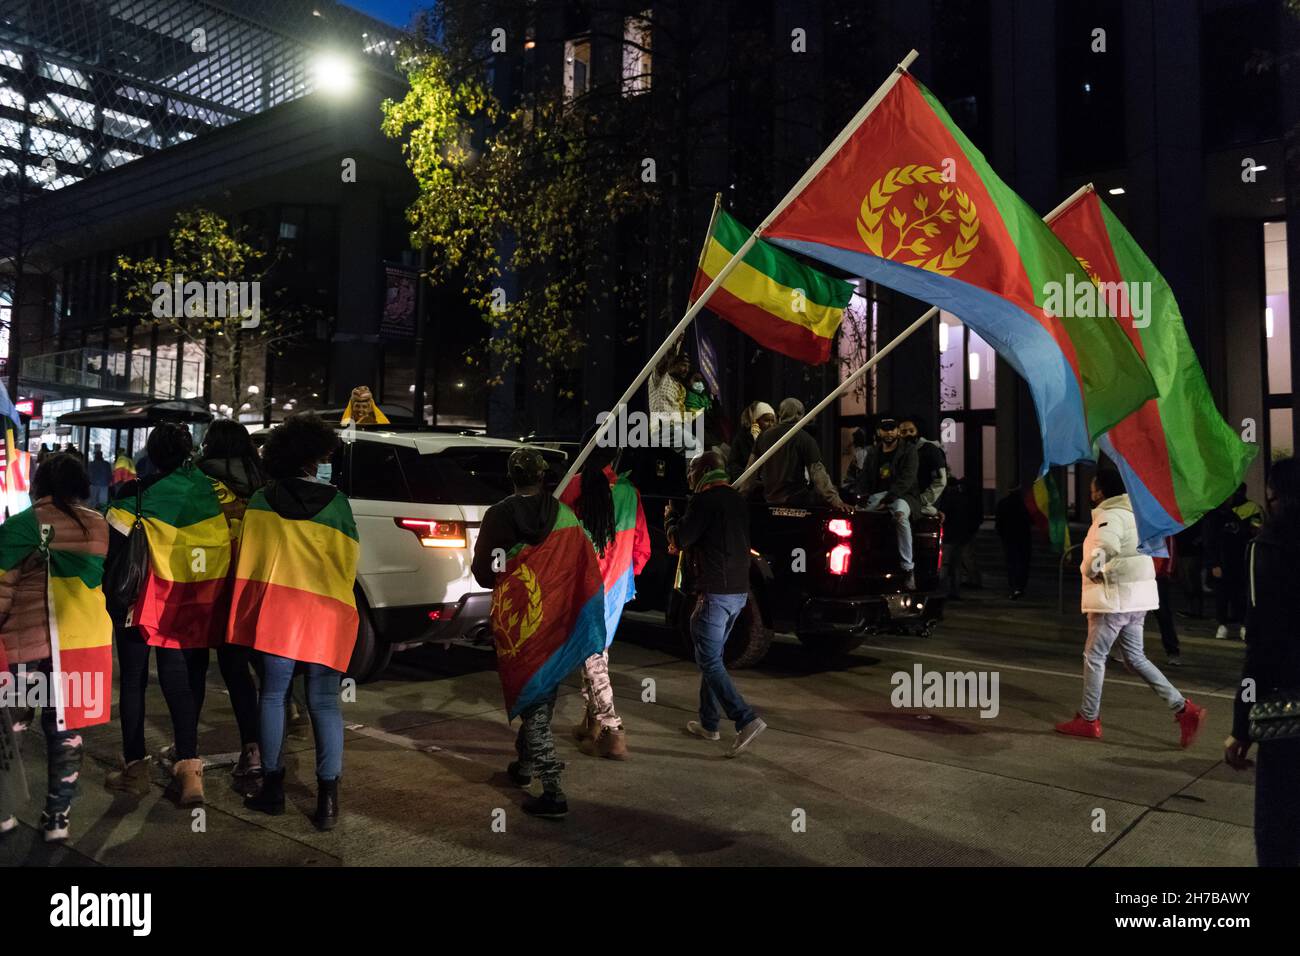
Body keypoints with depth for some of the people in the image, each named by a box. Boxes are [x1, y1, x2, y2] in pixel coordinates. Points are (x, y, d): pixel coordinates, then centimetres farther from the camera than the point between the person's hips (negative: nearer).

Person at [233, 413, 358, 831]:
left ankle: (273, 789, 19)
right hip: (326, 613, -1)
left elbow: (245, 554, 8)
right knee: (324, 703, 3)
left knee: (273, 695, 13)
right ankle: (327, 800, 2)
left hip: (274, 608, 1)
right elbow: (348, 565, 5)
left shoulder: (261, 499, 3)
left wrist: (250, 602, 21)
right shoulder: (337, 503, 0)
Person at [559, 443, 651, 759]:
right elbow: (642, 547, 7)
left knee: (592, 658, -2)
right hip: (615, 589, 5)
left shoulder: (577, 487, -11)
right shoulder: (629, 492, 3)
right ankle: (593, 722, 27)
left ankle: (612, 732, -6)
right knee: (598, 652, 19)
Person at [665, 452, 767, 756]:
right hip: (739, 591, 9)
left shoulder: (704, 499, -12)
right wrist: (680, 520, 27)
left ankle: (746, 720, -14)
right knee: (712, 656, 18)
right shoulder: (736, 499, 15)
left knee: (709, 660, -4)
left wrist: (670, 517, 8)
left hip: (715, 592, -9)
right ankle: (709, 723, 24)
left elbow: (679, 539, -11)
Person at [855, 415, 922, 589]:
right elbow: (864, 477, 16)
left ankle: (908, 568, -36)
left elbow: (906, 479, -10)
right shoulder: (873, 452, 19)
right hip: (877, 496, 5)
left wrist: (887, 499, -23)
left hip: (901, 496, -4)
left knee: (900, 515, -39)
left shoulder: (908, 450, 3)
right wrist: (862, 495, -7)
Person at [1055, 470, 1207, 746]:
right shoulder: (1131, 513, 15)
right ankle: (1184, 709, 7)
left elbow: (1101, 551, -34)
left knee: (1094, 656, 3)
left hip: (1114, 598, -9)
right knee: (1135, 658, 14)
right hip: (1135, 597, 9)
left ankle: (1088, 719, 12)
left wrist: (1090, 570, -15)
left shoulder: (1110, 516, -15)